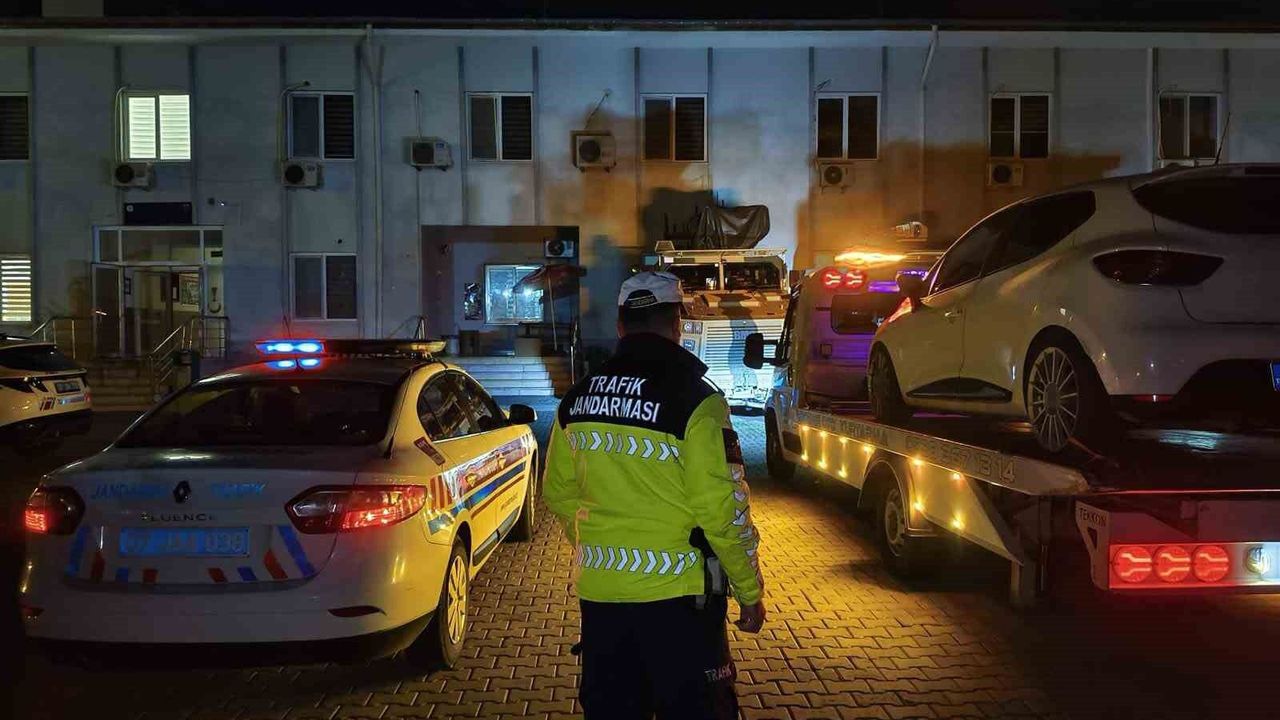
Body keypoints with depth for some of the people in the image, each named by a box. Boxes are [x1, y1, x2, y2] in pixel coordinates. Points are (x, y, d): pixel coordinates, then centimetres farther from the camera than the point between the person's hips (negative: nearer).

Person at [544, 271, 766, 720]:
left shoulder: (576, 401, 2)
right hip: (674, 595, -5)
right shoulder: (693, 400, -15)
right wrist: (750, 592, -4)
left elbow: (558, 494, 11)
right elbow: (724, 511, -16)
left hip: (599, 593, 5)